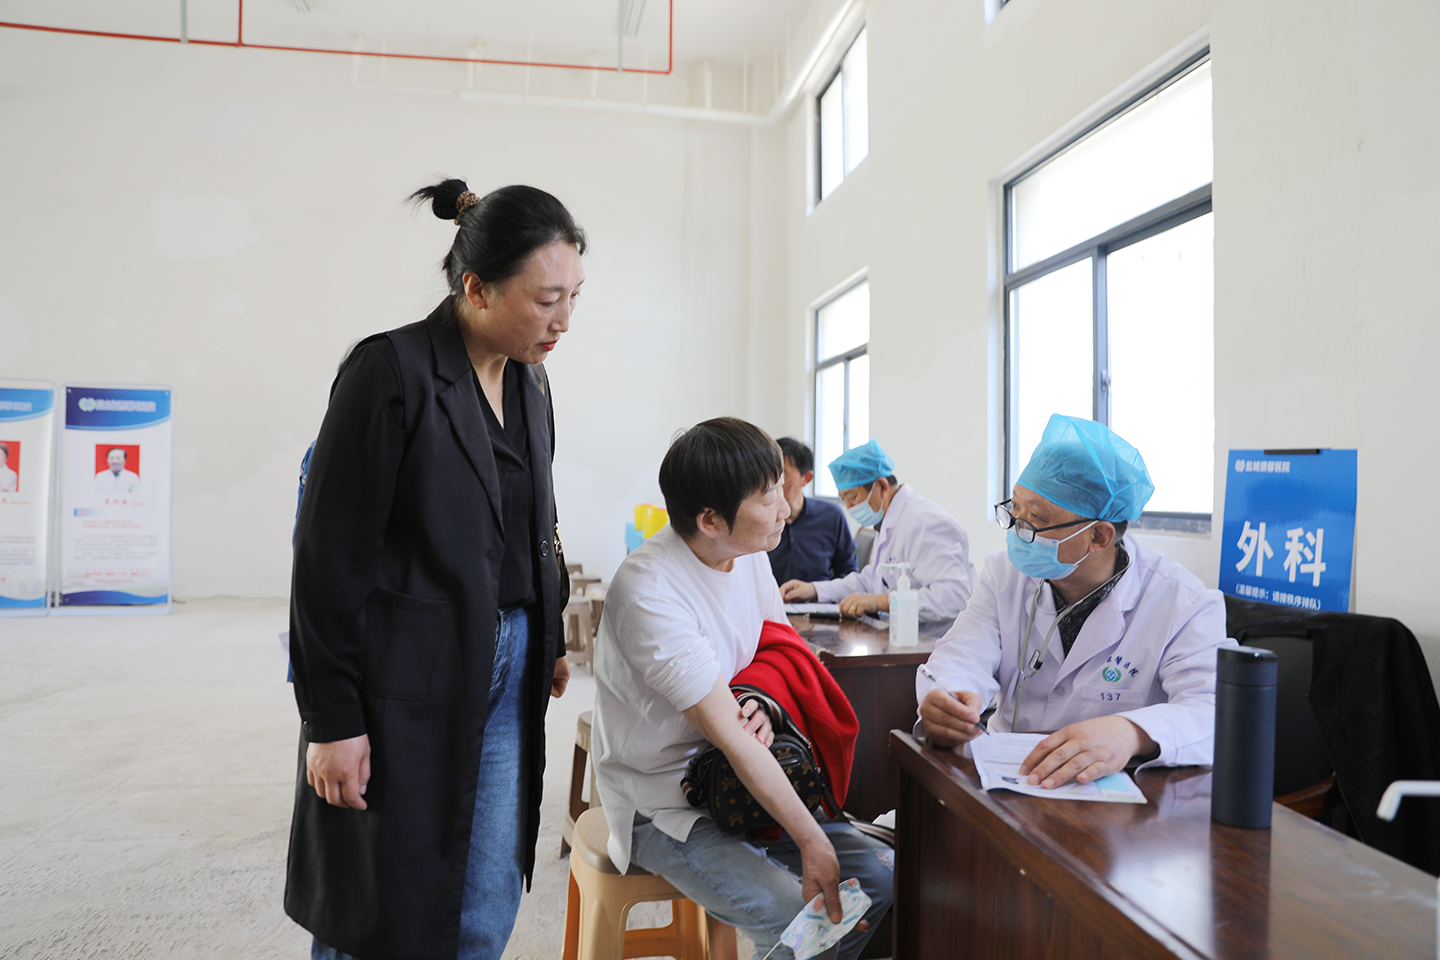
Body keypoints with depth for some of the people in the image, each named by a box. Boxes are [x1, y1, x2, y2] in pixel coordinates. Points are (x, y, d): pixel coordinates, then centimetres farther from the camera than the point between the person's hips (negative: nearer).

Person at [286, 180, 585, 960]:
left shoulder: (529, 383, 9)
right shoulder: (391, 370, -13)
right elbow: (329, 556, -13)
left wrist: (550, 643, 12)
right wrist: (331, 718, -13)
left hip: (508, 675, 7)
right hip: (408, 679, -6)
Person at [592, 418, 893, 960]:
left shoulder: (750, 554, -3)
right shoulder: (648, 590, -26)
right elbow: (724, 732, -27)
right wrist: (811, 840, -25)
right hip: (660, 807, -6)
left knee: (880, 872, -6)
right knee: (791, 913, -25)